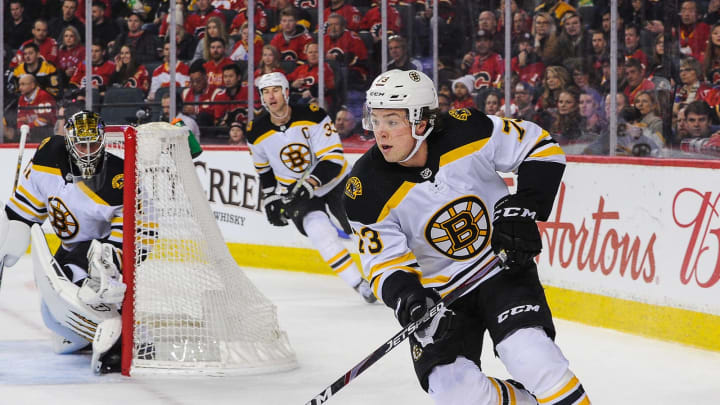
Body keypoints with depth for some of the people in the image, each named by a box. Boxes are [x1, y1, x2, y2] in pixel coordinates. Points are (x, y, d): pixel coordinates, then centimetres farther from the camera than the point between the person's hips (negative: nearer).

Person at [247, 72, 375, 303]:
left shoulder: (311, 116, -21)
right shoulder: (258, 133, -8)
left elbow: (333, 158, -24)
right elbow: (264, 169, 12)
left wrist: (309, 185, -34)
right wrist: (271, 199, 7)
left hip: (334, 181, -1)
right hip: (295, 191, 1)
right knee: (320, 232, -23)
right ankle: (360, 285, -20)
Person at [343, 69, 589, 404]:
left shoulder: (468, 132, -19)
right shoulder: (368, 191, -18)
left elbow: (541, 147, -6)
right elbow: (385, 263, -13)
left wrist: (522, 207, -17)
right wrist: (406, 296, -34)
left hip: (502, 265, -1)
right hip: (437, 290, 1)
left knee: (529, 356, -25)